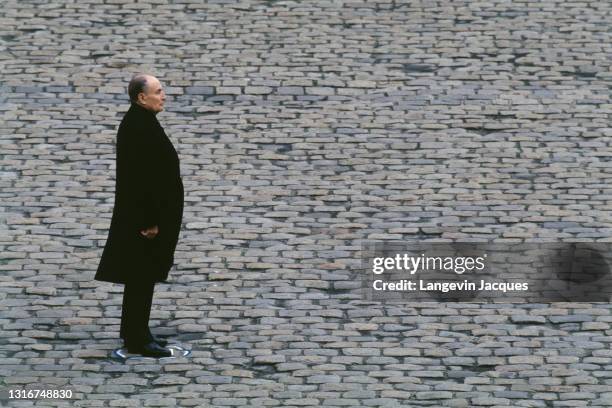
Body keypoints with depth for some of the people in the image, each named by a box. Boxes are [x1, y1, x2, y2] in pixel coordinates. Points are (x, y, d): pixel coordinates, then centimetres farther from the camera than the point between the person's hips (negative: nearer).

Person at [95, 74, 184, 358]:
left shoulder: (139, 121, 9)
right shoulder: (140, 127, -22)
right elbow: (141, 176, -24)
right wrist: (150, 220, -22)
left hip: (140, 211, 10)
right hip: (146, 210, -10)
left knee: (141, 274, 17)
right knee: (143, 274, -2)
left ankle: (135, 332, 26)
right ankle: (137, 339, 5)